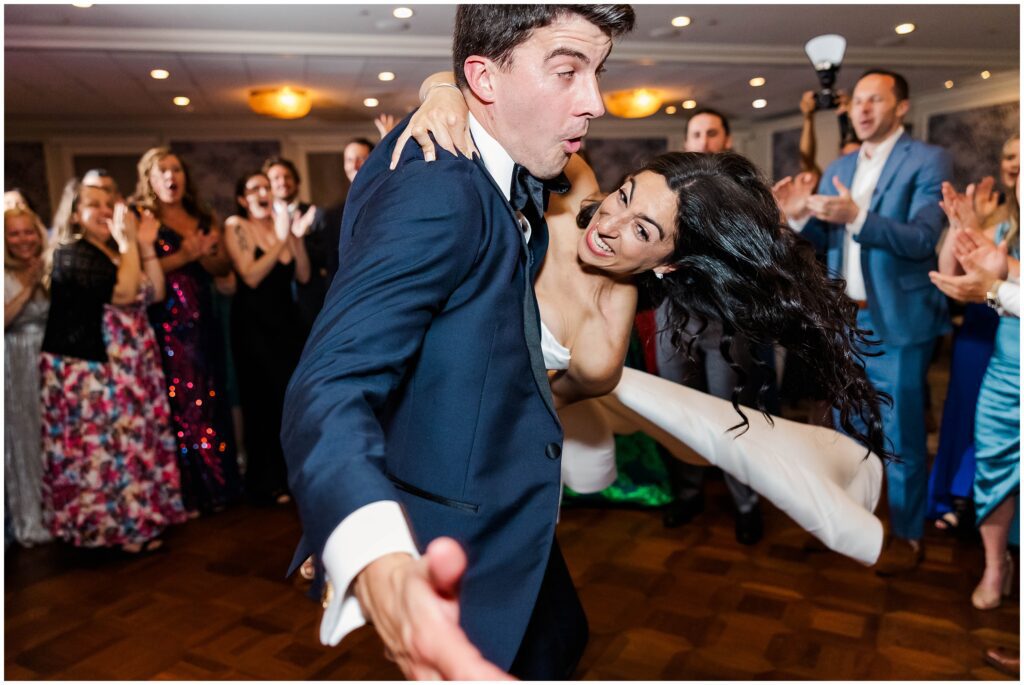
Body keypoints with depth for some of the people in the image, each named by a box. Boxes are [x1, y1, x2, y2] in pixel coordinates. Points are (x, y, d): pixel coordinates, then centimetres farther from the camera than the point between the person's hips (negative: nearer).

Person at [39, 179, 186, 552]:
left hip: (129, 368, 8)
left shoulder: (118, 251, 14)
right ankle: (113, 526, 12)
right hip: (88, 372, -8)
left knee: (135, 444, 14)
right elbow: (124, 294, -26)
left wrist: (145, 246, 2)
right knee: (105, 449, -1)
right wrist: (128, 242, -19)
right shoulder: (71, 256, -12)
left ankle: (139, 516, 27)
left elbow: (155, 293, 8)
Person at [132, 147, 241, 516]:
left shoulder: (203, 219, 15)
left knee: (211, 400, 7)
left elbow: (224, 269, 12)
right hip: (166, 326, -5)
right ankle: (188, 494, 5)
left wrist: (204, 254, -7)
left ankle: (217, 485, 17)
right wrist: (182, 257, -14)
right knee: (181, 405, -4)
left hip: (202, 323, 5)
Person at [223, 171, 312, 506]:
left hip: (287, 321, 5)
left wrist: (297, 236, -10)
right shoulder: (236, 227, -4)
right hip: (254, 324, -4)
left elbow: (303, 275, 2)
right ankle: (266, 483, 13)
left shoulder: (281, 221, 8)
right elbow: (250, 277, -16)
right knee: (264, 401, 0)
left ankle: (291, 475, 21)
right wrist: (280, 239, -19)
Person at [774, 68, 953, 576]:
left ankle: (907, 536, 22)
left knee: (900, 437, 4)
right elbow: (825, 242, 7)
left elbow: (922, 240, -19)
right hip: (845, 319, 6)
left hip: (896, 320, -5)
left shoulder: (929, 161, -7)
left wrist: (857, 217, -33)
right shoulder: (838, 168, 11)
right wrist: (800, 215, -13)